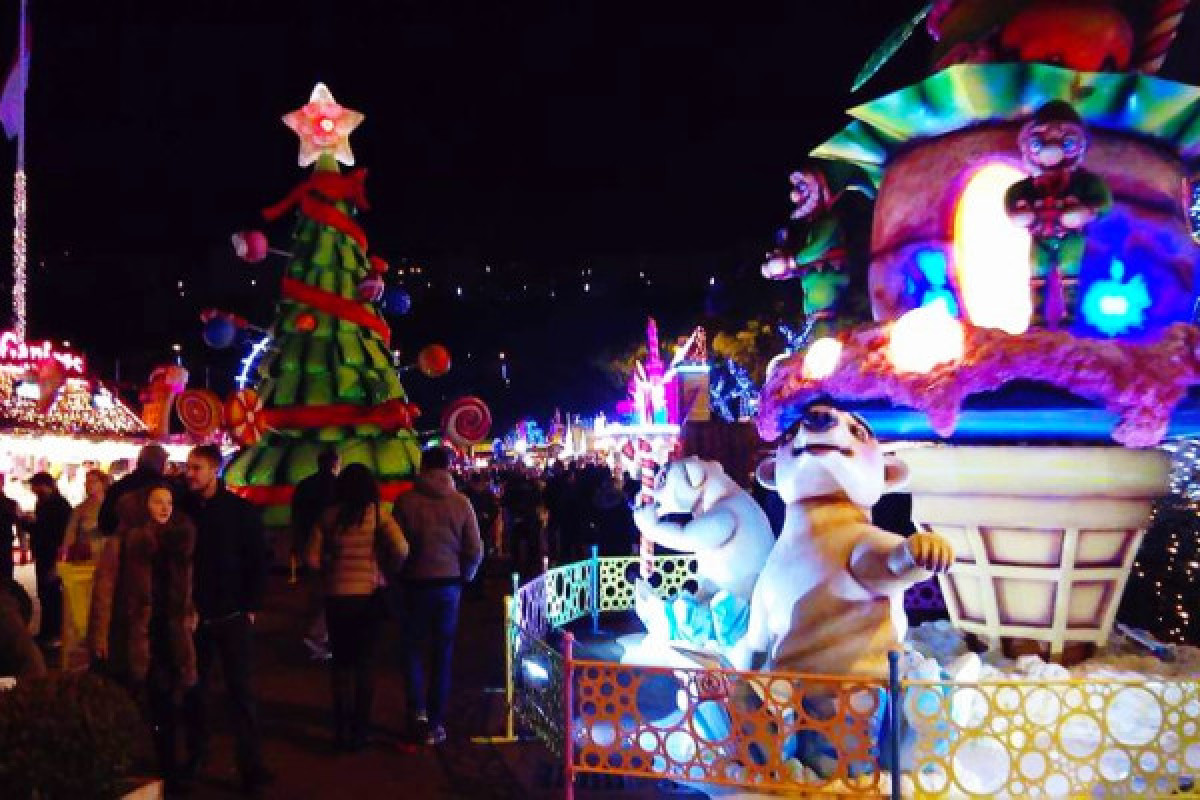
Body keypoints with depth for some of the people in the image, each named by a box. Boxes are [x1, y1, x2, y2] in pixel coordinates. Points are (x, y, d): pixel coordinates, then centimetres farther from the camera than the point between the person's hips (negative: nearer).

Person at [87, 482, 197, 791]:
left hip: (168, 633, 4)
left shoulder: (179, 539, 7)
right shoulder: (122, 540, -9)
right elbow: (104, 588, -11)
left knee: (167, 705, 8)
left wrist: (188, 619, 11)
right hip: (132, 636, -4)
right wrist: (100, 635, -14)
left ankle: (167, 771, 19)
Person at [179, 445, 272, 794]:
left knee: (240, 690, 0)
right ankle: (195, 754, 26)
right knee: (193, 688, 11)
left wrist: (250, 607, -6)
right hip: (193, 615, 3)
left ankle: (251, 765, 4)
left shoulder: (241, 510, -4)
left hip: (232, 616, -3)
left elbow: (258, 561, -2)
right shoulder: (183, 509, 2)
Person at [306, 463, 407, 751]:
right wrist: (387, 571, -1)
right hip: (370, 595, -1)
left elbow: (312, 558, -4)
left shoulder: (329, 517, -3)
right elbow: (401, 549, -19)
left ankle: (342, 728, 19)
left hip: (337, 596, 1)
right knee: (363, 663, 11)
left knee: (341, 661, 15)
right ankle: (359, 730, 17)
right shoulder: (378, 514, -8)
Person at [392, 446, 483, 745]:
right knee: (443, 653, 11)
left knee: (414, 648, 16)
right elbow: (475, 550, -4)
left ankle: (418, 711, 3)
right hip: (450, 584, 1)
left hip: (416, 583, -1)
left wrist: (398, 574, 10)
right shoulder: (460, 502, -5)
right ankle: (435, 723, 14)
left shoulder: (406, 501, -9)